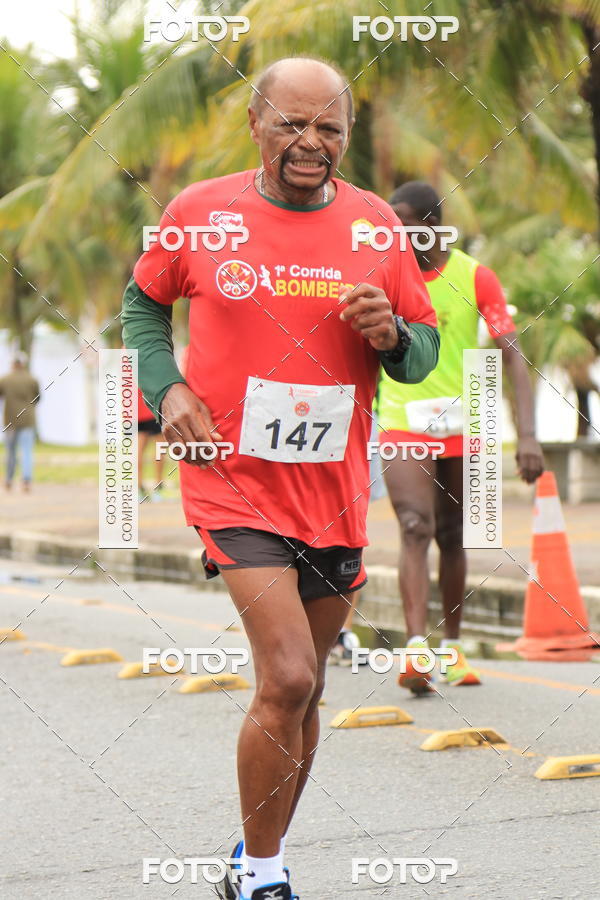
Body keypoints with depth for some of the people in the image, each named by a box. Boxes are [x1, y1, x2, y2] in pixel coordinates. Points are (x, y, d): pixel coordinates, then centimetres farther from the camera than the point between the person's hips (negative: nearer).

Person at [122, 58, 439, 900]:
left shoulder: (374, 222, 3)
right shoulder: (200, 211, -3)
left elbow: (425, 352, 10)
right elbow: (143, 301, 14)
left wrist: (390, 333, -13)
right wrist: (166, 388, -2)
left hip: (335, 491, 4)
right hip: (235, 482, -4)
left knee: (302, 689, 14)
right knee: (287, 680, -17)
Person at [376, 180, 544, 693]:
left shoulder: (476, 279, -4)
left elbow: (512, 357, -9)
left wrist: (527, 434, -20)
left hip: (462, 429, 1)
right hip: (403, 429, -1)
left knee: (452, 538, 11)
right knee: (416, 530, -18)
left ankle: (453, 648, 27)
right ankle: (416, 650, -29)